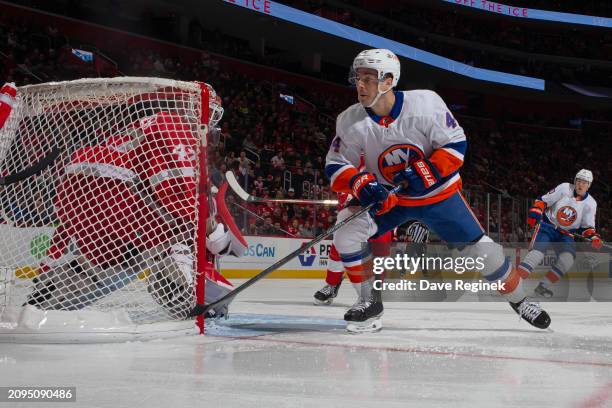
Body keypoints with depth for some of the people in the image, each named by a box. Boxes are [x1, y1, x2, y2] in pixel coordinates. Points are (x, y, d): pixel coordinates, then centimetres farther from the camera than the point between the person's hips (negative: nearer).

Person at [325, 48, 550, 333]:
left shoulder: (425, 103, -22)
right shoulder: (350, 121, -15)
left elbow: (456, 143, -15)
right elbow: (335, 166, -10)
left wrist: (424, 172, -28)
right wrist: (361, 184, -29)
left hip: (437, 191, -2)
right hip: (386, 197, 2)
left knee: (479, 248, -3)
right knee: (346, 231, -20)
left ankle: (518, 299, 22)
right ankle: (371, 301, -4)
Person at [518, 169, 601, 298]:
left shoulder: (590, 204, 0)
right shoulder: (564, 188, -8)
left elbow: (586, 227, 5)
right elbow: (543, 201, -2)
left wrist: (594, 238, -14)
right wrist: (534, 214, -17)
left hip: (565, 234, 3)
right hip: (547, 225, -3)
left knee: (568, 257, -24)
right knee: (537, 252, -26)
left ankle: (543, 286, -16)